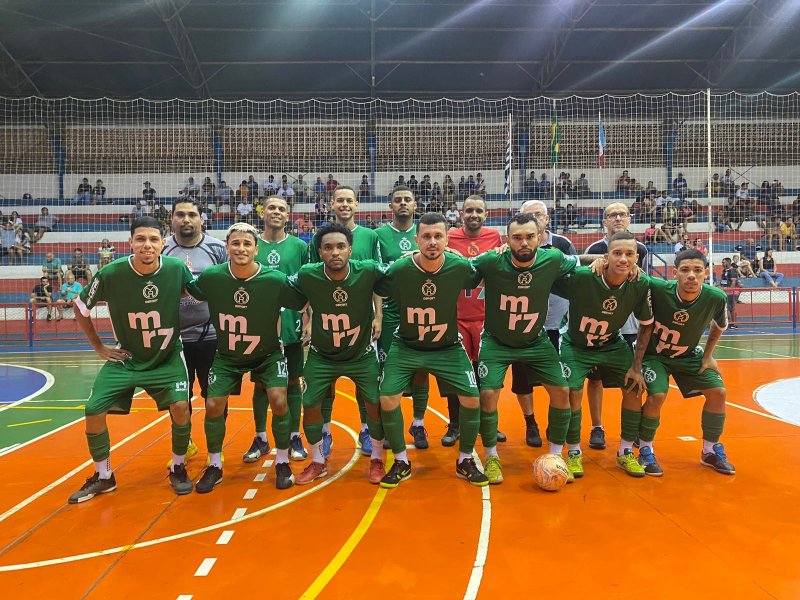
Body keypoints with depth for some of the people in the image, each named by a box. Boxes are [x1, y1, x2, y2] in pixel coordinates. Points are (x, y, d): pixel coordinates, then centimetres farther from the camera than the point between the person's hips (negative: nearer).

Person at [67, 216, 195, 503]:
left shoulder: (177, 269, -18)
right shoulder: (111, 273, -18)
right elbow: (80, 307, 0)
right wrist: (99, 347, 1)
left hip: (167, 357, -1)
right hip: (126, 358, 1)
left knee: (180, 406, -19)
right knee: (93, 411, -5)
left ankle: (178, 469, 8)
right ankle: (103, 477, 19)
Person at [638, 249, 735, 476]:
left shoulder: (716, 298, -21)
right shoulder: (656, 289, -33)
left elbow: (720, 326, 1)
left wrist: (708, 355, 1)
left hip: (688, 355, 4)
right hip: (653, 354, -4)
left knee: (718, 392, -3)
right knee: (657, 396, -23)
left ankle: (710, 451, 19)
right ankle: (645, 451, 1)